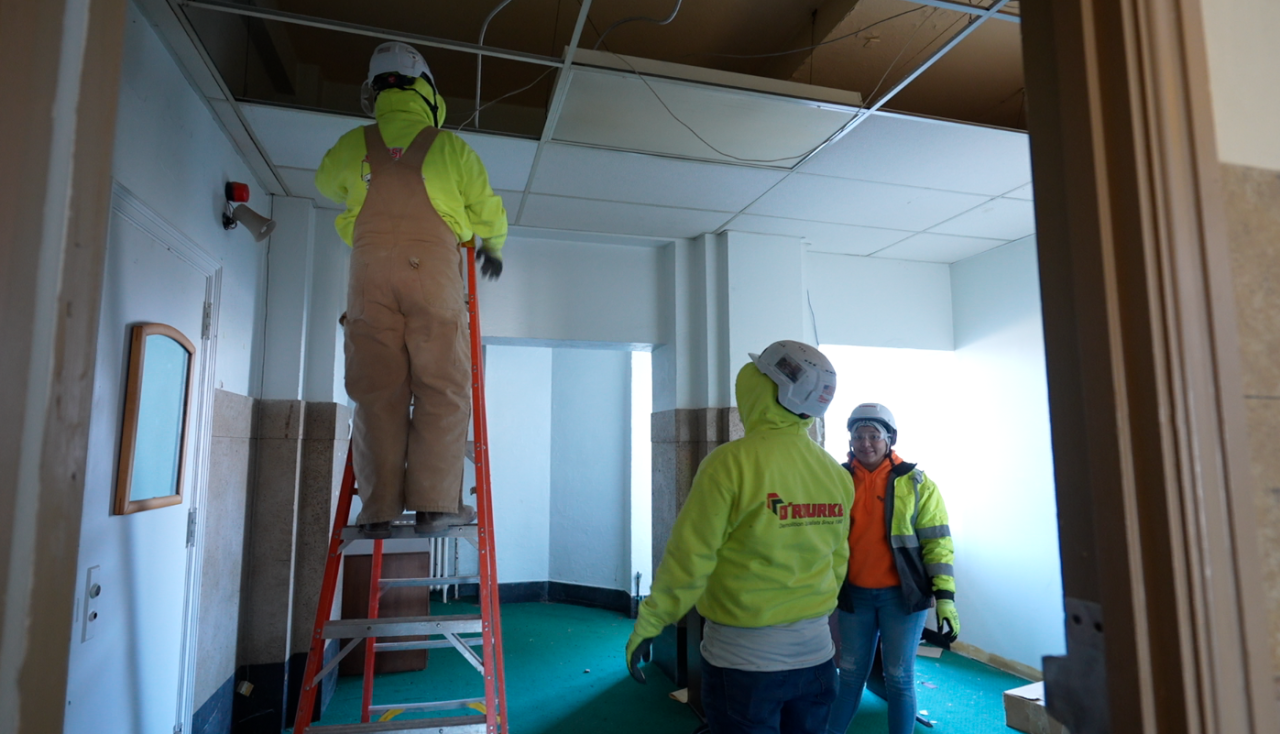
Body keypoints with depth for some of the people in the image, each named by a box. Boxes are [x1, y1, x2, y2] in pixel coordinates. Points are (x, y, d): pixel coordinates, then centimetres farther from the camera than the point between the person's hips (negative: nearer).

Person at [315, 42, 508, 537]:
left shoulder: (353, 145, 14)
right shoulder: (450, 147, 7)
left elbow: (327, 184, 35)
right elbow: (489, 213, 15)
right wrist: (493, 247, 35)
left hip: (370, 273, 2)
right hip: (434, 271, -2)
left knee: (378, 392, 4)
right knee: (442, 389, 0)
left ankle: (378, 510, 4)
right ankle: (435, 502, -3)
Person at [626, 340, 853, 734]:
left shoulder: (731, 463, -18)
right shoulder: (835, 473, -2)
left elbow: (689, 557, -16)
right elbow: (837, 560, 8)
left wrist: (647, 625, -4)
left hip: (743, 656, -5)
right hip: (816, 651, 5)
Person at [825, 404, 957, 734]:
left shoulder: (916, 484, -5)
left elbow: (937, 543, -6)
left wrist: (945, 597, -12)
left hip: (901, 595, -2)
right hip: (854, 594, 3)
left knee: (899, 678, 9)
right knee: (851, 674, 15)